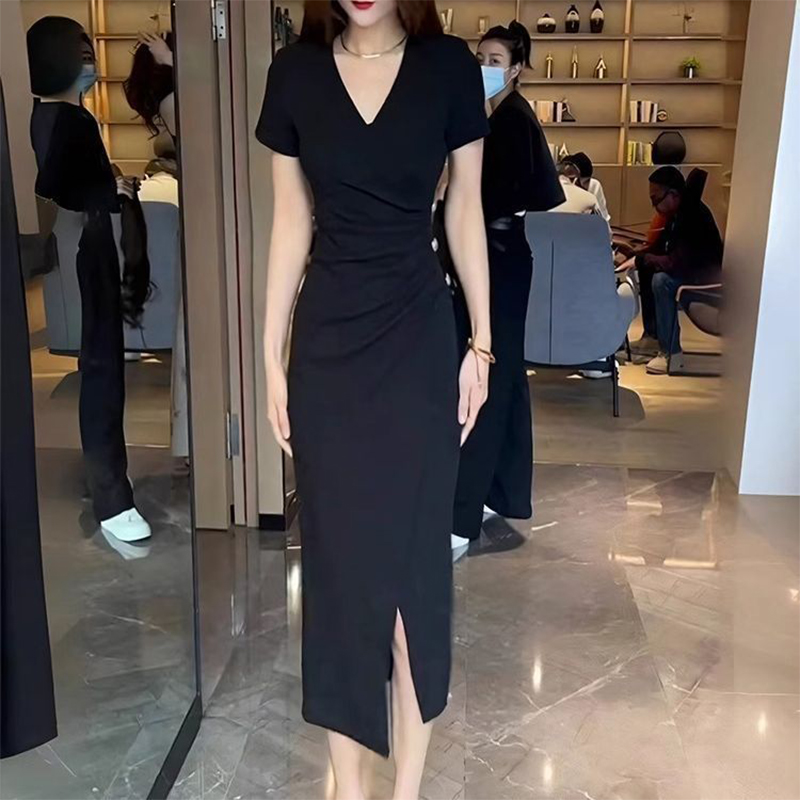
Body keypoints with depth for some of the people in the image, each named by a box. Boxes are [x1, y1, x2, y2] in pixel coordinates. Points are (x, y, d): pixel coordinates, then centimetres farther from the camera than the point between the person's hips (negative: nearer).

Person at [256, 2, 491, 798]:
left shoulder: (449, 67, -1)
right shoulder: (295, 71, 2)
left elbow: (465, 212, 4)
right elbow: (290, 223, 4)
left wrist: (482, 342, 4)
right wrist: (272, 356, 3)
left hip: (418, 337, -1)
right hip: (327, 341, 1)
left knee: (414, 549, 4)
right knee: (337, 548, 8)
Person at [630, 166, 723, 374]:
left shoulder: (694, 214, -27)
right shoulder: (678, 212, 3)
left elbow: (677, 262, -33)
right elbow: (662, 246, 14)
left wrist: (646, 258, -21)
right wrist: (638, 257, -3)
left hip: (708, 276, -10)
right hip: (690, 268, 10)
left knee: (662, 280, -30)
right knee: (645, 268, 11)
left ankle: (672, 353, -24)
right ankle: (653, 337, 14)